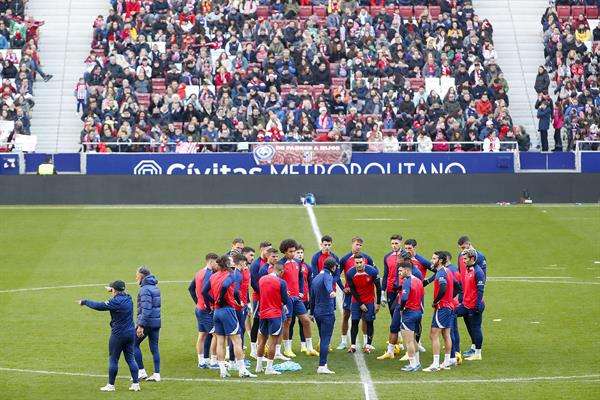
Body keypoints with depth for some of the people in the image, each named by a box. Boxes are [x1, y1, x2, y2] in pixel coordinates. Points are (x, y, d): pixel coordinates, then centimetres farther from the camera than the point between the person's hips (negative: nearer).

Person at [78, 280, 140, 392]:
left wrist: (84, 302, -8)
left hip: (118, 334, -7)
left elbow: (99, 306, -19)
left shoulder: (116, 302, -17)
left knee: (113, 359, 4)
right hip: (131, 333, 7)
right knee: (130, 358, 11)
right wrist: (112, 291, 44)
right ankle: (136, 383, 7)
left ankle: (111, 385, 9)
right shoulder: (128, 298, 5)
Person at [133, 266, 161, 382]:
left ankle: (141, 371, 2)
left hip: (147, 322, -8)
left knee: (134, 344, 4)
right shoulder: (155, 287, 14)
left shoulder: (145, 289, -14)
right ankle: (157, 374, 7)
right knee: (154, 347, 9)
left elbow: (146, 309, -21)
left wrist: (141, 326, -22)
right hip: (156, 322, 8)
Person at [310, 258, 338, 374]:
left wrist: (311, 313, 29)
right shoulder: (328, 276, -10)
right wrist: (331, 292, -57)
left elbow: (312, 297, 21)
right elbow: (328, 285, -36)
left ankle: (323, 364, 21)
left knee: (323, 339, 16)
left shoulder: (315, 278, 15)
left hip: (317, 312, 8)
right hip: (327, 313, -8)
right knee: (326, 339, -9)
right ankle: (322, 366, -15)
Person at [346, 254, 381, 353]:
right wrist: (360, 304, -7)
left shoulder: (372, 271, -17)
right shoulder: (350, 273, -14)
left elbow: (378, 287, -8)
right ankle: (353, 345, 2)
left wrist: (378, 303, -6)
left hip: (369, 300, -1)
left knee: (369, 323, -1)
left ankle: (368, 345, 5)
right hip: (356, 300, 1)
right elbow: (352, 290, -5)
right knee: (354, 322, -3)